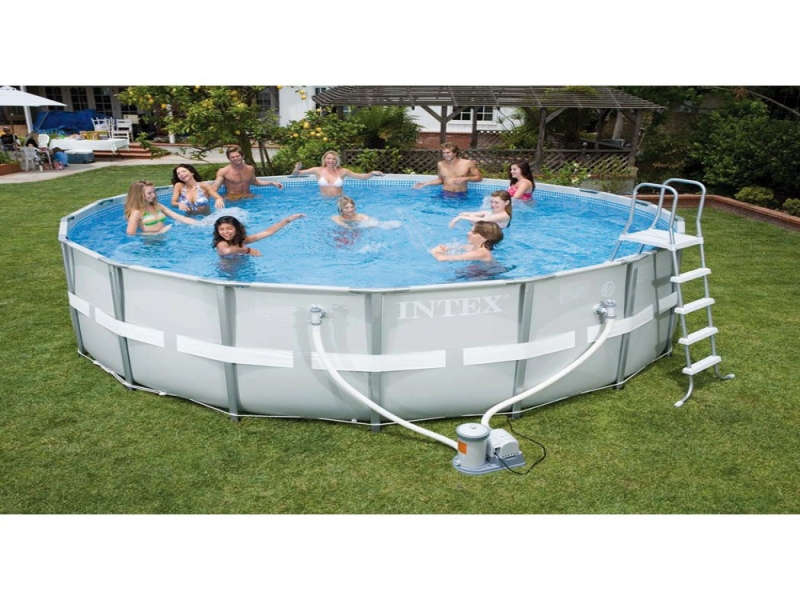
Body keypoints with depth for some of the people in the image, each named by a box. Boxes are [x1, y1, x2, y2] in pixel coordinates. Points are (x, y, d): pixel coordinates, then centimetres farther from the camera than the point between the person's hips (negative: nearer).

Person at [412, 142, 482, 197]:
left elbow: (479, 178, 4)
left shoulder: (468, 164, -3)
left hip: (461, 196, -1)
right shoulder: (440, 164, 5)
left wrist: (465, 179, -12)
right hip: (445, 195, 1)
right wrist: (426, 183, 9)